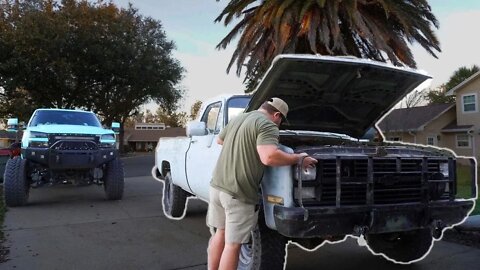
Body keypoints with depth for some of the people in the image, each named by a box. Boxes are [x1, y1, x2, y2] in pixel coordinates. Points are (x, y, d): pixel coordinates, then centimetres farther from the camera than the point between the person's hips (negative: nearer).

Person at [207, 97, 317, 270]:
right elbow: (269, 157, -27)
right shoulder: (267, 125, -11)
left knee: (220, 233, 22)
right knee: (233, 244, 3)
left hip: (218, 185, 8)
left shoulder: (238, 119, 15)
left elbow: (219, 140, 31)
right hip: (238, 193, -8)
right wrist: (299, 158, -14)